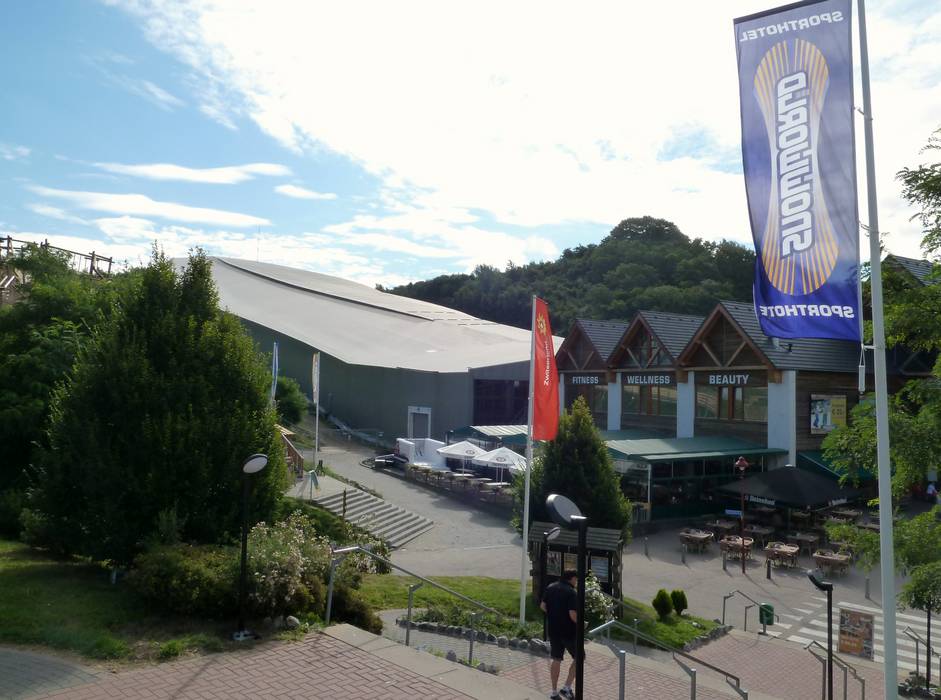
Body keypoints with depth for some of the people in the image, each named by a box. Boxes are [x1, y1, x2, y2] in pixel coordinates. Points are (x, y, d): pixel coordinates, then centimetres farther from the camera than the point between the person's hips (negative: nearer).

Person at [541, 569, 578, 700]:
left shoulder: (550, 588, 3)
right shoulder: (571, 593, -17)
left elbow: (543, 606, 8)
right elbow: (573, 615, -22)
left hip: (553, 630, 6)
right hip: (568, 631, -6)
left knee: (556, 660, 15)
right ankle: (567, 688, 8)